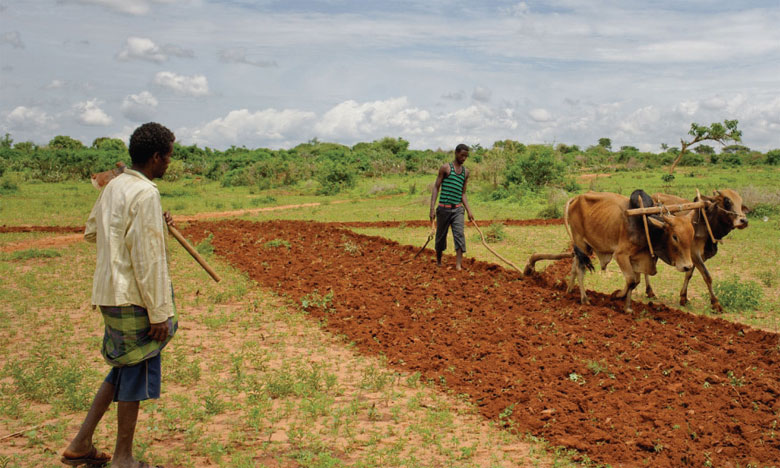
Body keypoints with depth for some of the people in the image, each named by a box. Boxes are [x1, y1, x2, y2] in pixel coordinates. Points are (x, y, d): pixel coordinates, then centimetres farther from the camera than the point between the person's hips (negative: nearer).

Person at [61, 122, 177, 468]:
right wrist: (159, 313, -16)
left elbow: (91, 231, 21)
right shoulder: (145, 194, -18)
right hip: (134, 297, -9)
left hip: (111, 293, 9)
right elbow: (149, 259, -20)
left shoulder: (114, 187, 9)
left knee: (124, 369, 19)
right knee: (137, 372, 4)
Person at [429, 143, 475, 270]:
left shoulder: (466, 172, 13)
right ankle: (438, 261, 30)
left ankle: (458, 265, -19)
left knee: (459, 234, -13)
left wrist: (469, 211, 7)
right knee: (441, 235, 8)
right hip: (443, 208, -3)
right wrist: (432, 208, -11)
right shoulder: (445, 168, -1)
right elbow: (436, 187, -2)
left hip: (458, 209, 3)